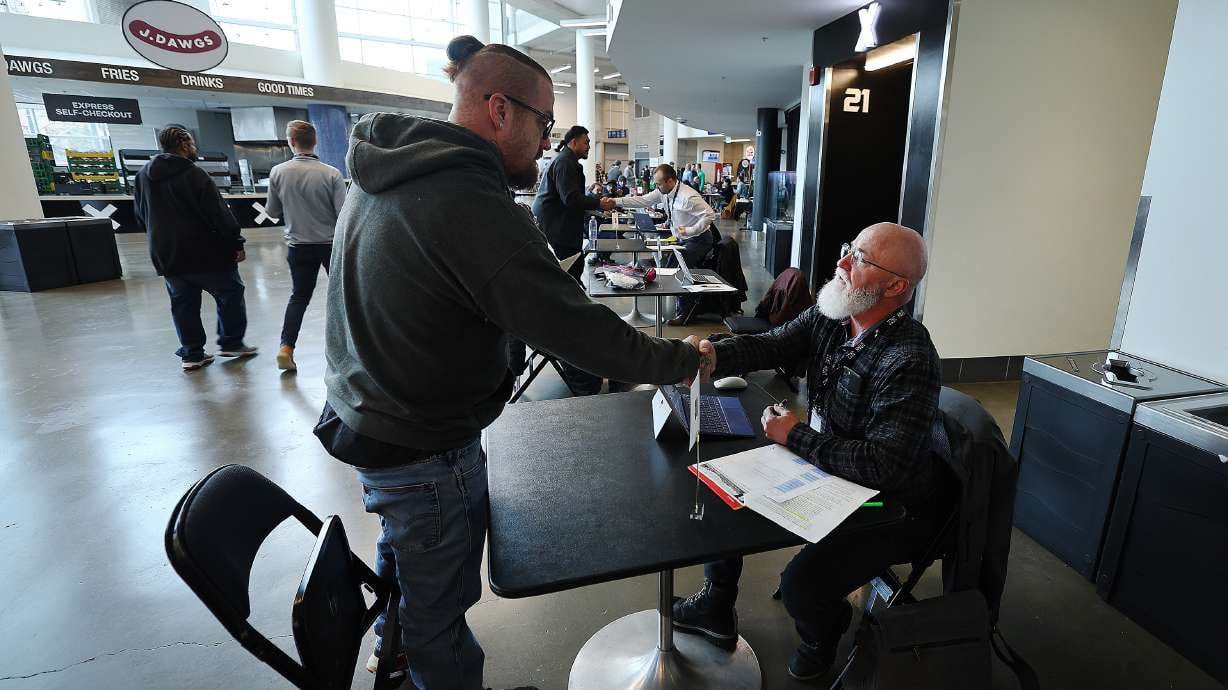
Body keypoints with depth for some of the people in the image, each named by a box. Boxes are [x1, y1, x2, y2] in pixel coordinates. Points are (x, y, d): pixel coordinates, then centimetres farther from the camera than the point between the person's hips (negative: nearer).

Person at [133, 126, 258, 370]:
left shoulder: (143, 176, 10)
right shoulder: (192, 173, -13)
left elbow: (141, 219, 18)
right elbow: (220, 214, -17)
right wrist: (236, 243, -10)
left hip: (165, 256, 7)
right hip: (204, 253, -7)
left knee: (183, 304, 13)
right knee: (230, 292, 9)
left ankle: (191, 354, 15)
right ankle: (231, 343, 13)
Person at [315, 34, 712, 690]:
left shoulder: (382, 175, 1)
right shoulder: (471, 203, -29)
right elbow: (578, 329, -28)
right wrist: (682, 357, -15)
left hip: (358, 411, 10)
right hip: (424, 450, -10)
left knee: (400, 547, 33)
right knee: (438, 609, 13)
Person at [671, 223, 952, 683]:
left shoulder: (910, 361, -30)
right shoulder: (828, 316, -6)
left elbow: (883, 465, -35)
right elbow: (769, 345, -9)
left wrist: (795, 436, -26)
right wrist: (712, 357, -29)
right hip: (826, 471, 8)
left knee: (801, 585, -24)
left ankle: (822, 636, 20)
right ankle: (716, 608, 29)